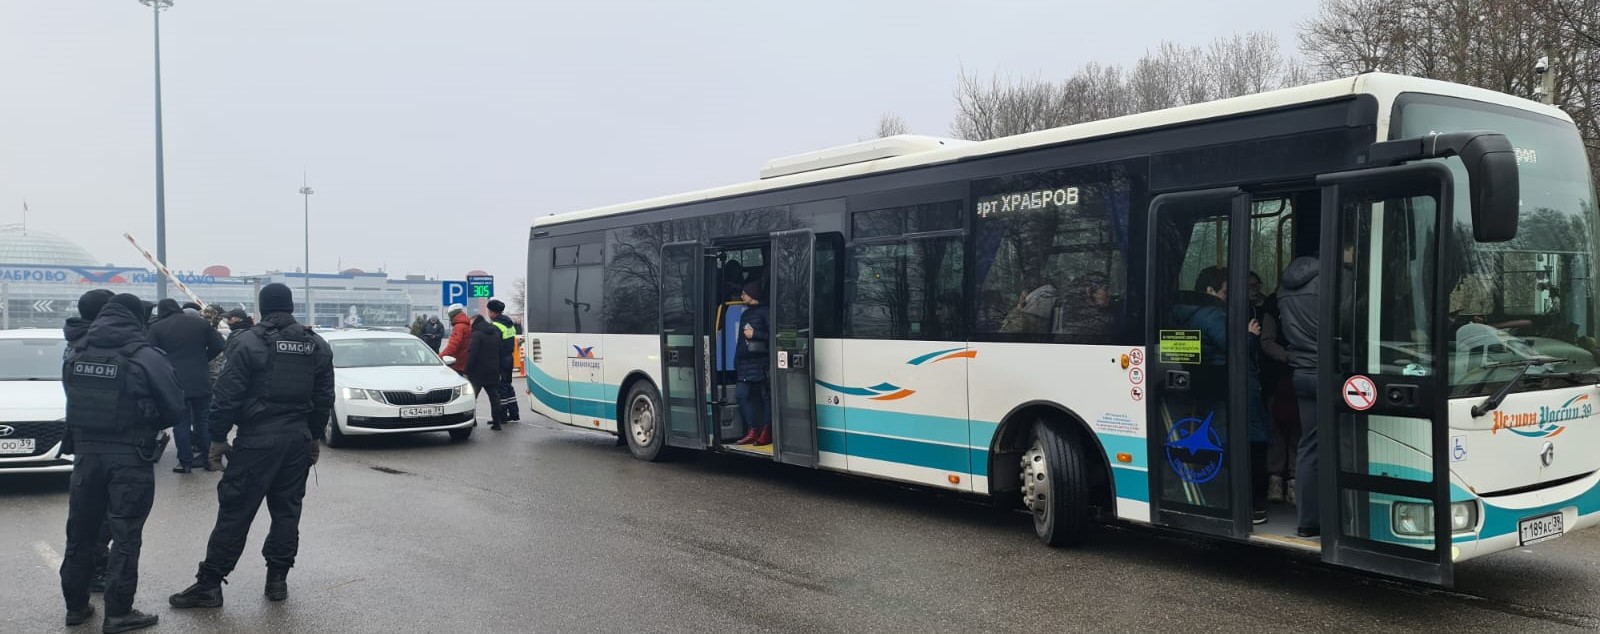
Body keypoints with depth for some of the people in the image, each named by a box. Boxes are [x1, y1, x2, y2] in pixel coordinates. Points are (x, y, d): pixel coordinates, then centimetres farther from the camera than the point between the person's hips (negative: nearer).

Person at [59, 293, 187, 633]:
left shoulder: (76, 357, 5)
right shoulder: (146, 357, -12)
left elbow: (74, 403, 7)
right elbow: (175, 409, -10)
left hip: (86, 452, 5)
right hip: (130, 456, -5)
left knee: (81, 532, 17)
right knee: (125, 536, 1)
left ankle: (76, 606, 27)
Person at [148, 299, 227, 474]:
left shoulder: (156, 328, -1)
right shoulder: (200, 322, 5)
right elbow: (217, 346, 3)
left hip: (175, 382, -2)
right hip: (202, 381, 2)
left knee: (180, 423, 5)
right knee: (203, 420, 12)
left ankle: (185, 461, 6)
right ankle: (208, 459, 14)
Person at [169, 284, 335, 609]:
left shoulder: (247, 343, -8)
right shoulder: (317, 346, 8)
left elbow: (227, 397, -11)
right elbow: (324, 399, 11)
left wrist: (218, 437, -1)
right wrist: (315, 437, 19)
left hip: (257, 439, -4)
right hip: (299, 439, 5)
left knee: (235, 512, 0)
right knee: (286, 511, 11)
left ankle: (209, 584, 4)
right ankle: (278, 579, 14)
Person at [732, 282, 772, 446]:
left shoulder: (764, 312, -5)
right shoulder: (745, 314, 19)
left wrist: (755, 334, -10)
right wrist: (737, 360, 16)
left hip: (761, 361, -8)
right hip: (746, 362, 8)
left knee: (766, 395, -1)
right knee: (742, 395, 3)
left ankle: (767, 433, 3)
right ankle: (752, 432, 8)